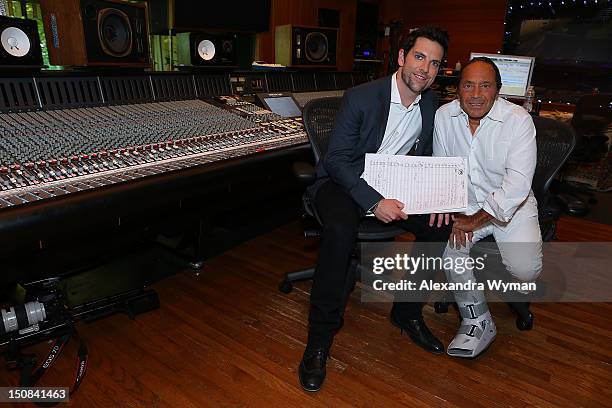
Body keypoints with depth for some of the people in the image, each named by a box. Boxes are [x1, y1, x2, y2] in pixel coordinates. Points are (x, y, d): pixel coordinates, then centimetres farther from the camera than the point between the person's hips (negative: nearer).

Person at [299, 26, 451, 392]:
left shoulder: (432, 104, 1)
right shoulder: (361, 97, -16)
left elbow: (424, 157, 13)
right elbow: (337, 159, -18)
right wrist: (374, 202, -30)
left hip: (391, 184, 6)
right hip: (344, 181, -5)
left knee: (441, 225, -16)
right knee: (341, 229, -36)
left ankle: (407, 312, 5)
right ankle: (320, 335, -19)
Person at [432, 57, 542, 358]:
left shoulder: (518, 120, -15)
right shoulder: (444, 116, -5)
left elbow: (517, 184, -21)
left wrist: (476, 220, -22)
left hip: (511, 205, -2)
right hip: (464, 203, 3)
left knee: (525, 269, -22)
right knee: (447, 246, -23)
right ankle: (477, 321, -2)